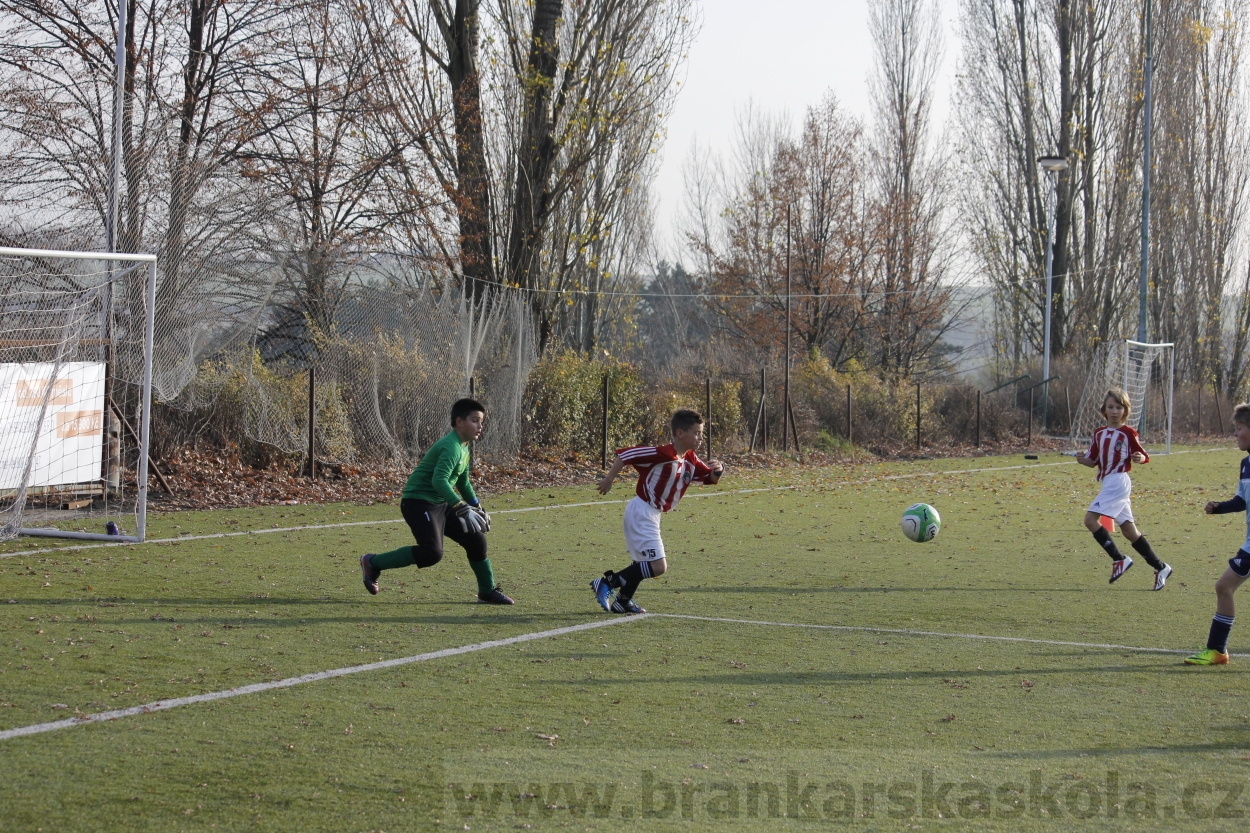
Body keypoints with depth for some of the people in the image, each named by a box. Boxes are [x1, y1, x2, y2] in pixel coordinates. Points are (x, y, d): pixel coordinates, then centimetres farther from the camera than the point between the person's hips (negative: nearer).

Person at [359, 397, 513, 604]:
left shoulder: (464, 448, 13)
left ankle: (488, 591, 22)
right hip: (418, 502, -10)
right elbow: (439, 480, -34)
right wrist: (463, 509, -41)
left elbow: (463, 482, 29)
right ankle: (373, 563, -8)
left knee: (476, 539, 6)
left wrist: (477, 508, 26)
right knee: (432, 552, -23)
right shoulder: (451, 447, -20)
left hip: (441, 504, 10)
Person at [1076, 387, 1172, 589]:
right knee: (1129, 530, 9)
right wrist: (1083, 460, -5)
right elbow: (1094, 461, 16)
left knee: (1091, 519, -17)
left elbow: (1144, 456, -4)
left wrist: (1140, 458, -27)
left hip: (1118, 482, -8)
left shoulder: (1128, 433, -6)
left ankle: (1119, 560, -13)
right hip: (1108, 483, 8)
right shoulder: (1100, 434, 13)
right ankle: (1160, 568, 15)